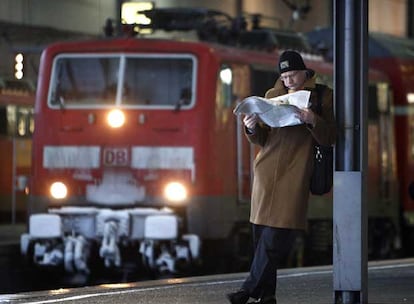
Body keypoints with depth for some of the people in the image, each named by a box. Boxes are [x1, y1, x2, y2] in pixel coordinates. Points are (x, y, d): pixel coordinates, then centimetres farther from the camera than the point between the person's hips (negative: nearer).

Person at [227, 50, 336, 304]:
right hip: (267, 169, 4)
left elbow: (330, 138, 1)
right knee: (262, 232, 1)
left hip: (295, 172, -4)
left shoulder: (322, 96, 6)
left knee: (278, 232, -11)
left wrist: (313, 121, -17)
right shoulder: (273, 95, 16)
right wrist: (252, 128, -4)